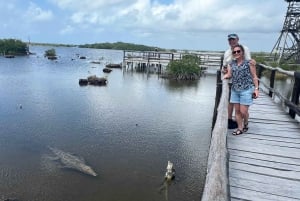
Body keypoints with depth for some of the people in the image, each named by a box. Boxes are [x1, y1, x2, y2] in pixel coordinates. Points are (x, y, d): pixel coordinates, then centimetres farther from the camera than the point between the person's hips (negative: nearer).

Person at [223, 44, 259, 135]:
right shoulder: (231, 64, 10)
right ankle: (240, 128, 21)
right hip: (235, 90, 4)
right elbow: (229, 74, 4)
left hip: (246, 90, -4)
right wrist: (226, 76, -18)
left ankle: (245, 124, 27)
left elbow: (254, 76, 0)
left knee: (243, 111, -3)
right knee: (237, 111, 7)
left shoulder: (249, 63, -2)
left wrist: (256, 88, -5)